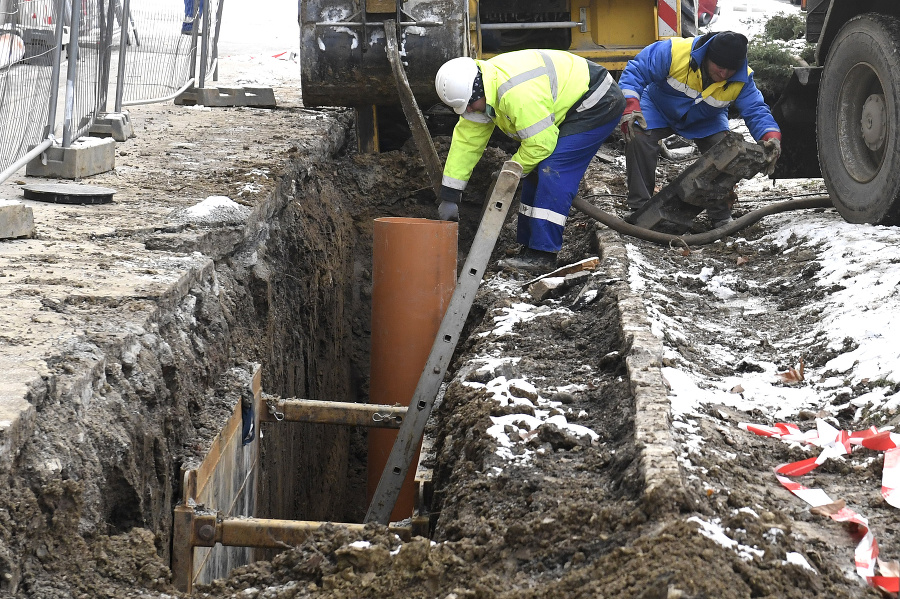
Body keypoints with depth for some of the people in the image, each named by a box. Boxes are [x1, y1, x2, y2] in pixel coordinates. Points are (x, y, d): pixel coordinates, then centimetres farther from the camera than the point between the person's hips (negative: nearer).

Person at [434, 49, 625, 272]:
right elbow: (466, 140, 1)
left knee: (552, 170, -19)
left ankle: (542, 254, -19)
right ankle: (529, 245, 16)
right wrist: (449, 196, 1)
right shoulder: (484, 89, -3)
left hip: (598, 103, -10)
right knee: (536, 172, 9)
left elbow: (540, 143, -29)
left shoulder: (518, 93, -35)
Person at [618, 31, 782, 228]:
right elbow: (635, 71, -29)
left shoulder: (742, 80, -27)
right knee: (638, 138, -27)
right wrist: (630, 107, -42)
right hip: (659, 108, -2)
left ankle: (721, 214, -3)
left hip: (706, 122, 2)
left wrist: (771, 135, -44)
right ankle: (639, 208, -14)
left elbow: (755, 110, -22)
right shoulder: (674, 51, -37)